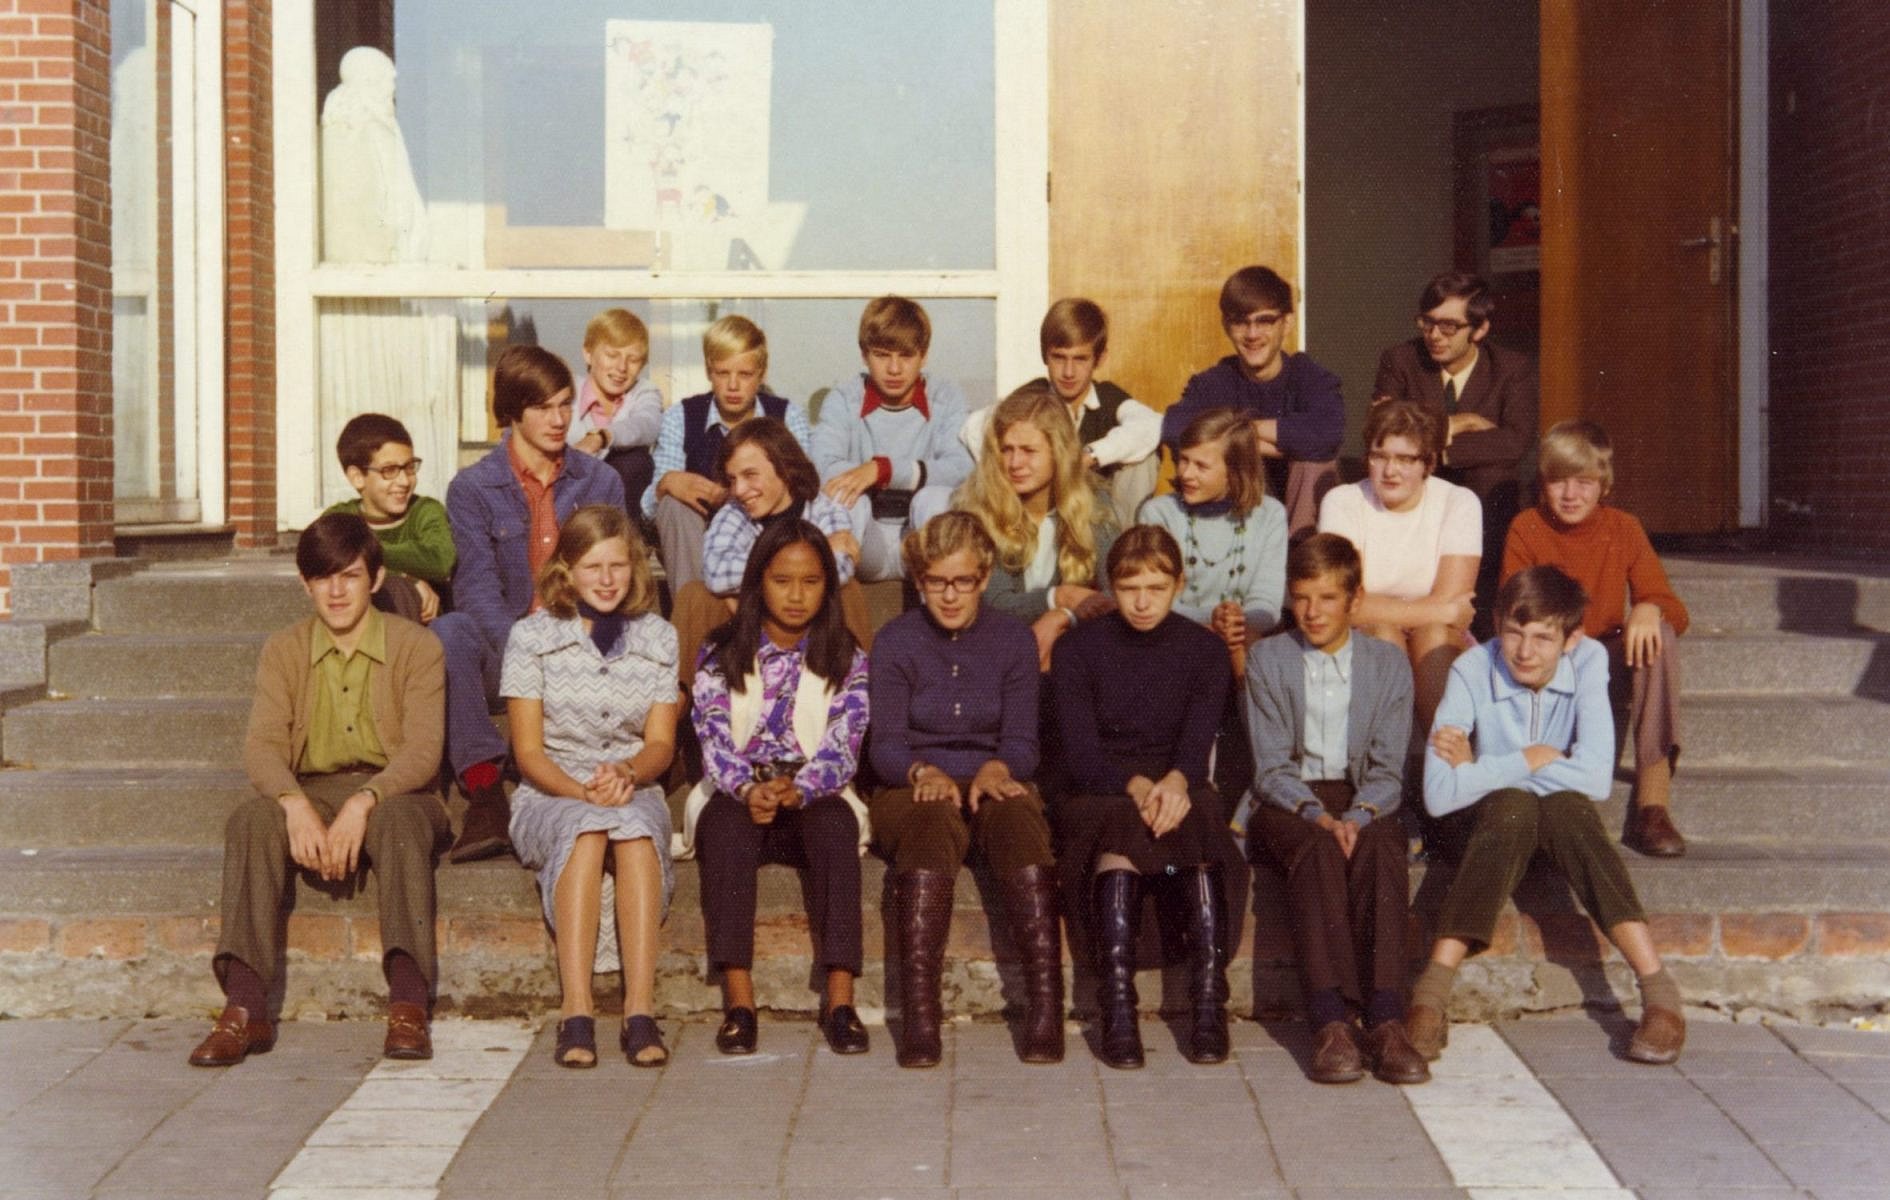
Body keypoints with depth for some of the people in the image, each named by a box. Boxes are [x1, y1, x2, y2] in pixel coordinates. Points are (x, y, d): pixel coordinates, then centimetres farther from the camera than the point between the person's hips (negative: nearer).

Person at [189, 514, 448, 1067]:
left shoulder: (416, 646, 0)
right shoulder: (283, 651, 7)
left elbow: (422, 751, -11)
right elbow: (262, 745, -7)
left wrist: (362, 804, -30)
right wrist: (296, 805, -28)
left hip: (392, 794, -2)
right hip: (310, 793, 2)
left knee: (400, 821, -37)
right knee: (250, 820, -30)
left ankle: (409, 1005, -44)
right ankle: (246, 1008, -37)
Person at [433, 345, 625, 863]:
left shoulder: (600, 481, 12)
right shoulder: (472, 488, 3)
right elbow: (478, 587, -8)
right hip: (505, 646, -1)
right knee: (448, 633, -34)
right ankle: (484, 791, -38)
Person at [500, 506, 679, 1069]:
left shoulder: (657, 638, 10)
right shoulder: (531, 637, 3)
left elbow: (661, 743, 6)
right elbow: (528, 752, -2)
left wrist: (627, 774, -17)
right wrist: (580, 792, -21)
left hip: (634, 794, 1)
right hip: (549, 796, -1)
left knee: (633, 829, -35)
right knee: (587, 828, -37)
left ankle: (639, 1009, -42)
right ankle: (575, 1012, -42)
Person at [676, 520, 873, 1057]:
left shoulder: (847, 661, 9)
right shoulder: (720, 656, 9)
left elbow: (841, 748, -5)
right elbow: (714, 740, -5)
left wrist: (796, 790, -27)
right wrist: (748, 791, -28)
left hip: (814, 799, 0)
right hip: (735, 796, 0)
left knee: (837, 822, -35)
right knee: (727, 823, -36)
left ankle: (840, 997, -39)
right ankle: (738, 998, -42)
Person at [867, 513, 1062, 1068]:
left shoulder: (1013, 638, 9)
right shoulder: (895, 641, 5)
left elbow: (1022, 742, 3)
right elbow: (886, 745, -3)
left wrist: (997, 769, -20)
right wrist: (924, 772, -25)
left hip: (992, 786, 1)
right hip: (913, 790, -1)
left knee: (1017, 811, -35)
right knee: (933, 817, -37)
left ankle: (1045, 1002, -43)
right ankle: (919, 1012, -46)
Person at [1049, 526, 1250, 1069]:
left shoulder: (1204, 649, 9)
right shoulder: (1077, 649, 4)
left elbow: (1198, 740, -5)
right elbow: (1079, 749, -6)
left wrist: (1175, 781, -29)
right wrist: (1137, 785, -26)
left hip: (1180, 791, 1)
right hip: (1097, 794, -1)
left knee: (1202, 824, -35)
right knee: (1119, 829, -37)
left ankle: (1209, 1004, -39)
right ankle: (1117, 1010, -43)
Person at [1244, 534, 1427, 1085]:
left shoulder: (1389, 663, 10)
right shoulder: (1268, 661, 7)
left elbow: (1388, 769, 3)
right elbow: (1271, 767, 0)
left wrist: (1356, 818, -18)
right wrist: (1318, 816, -18)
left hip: (1363, 803, 1)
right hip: (1289, 803, -1)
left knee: (1380, 852, -35)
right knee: (1317, 853, -36)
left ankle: (1385, 1022, -42)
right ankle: (1331, 1023, -44)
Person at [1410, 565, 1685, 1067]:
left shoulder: (1588, 661, -13)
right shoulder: (1472, 671, -17)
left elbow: (1595, 776, -24)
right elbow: (1439, 795, -27)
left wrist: (1481, 769, -20)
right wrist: (1532, 761, -21)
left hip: (1560, 819, 2)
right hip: (1483, 823, -1)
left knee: (1566, 805, -33)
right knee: (1511, 805, -35)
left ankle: (1659, 993, -34)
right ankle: (1430, 996, -39)